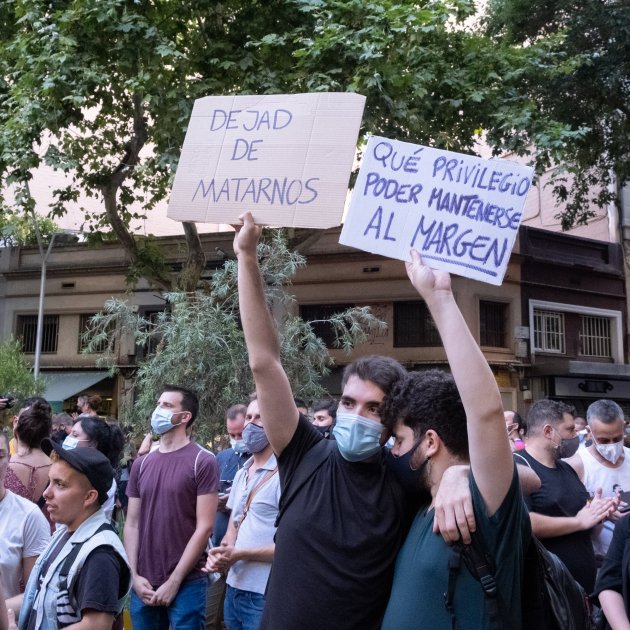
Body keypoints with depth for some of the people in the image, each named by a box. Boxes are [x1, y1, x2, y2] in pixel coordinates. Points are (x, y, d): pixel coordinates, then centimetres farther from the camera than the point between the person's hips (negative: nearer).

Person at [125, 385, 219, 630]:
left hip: (187, 584, -4)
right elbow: (132, 524, 9)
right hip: (143, 586, 5)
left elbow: (204, 527, -10)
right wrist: (135, 576, -2)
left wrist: (173, 582, -12)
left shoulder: (203, 461, -7)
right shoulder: (141, 464, 8)